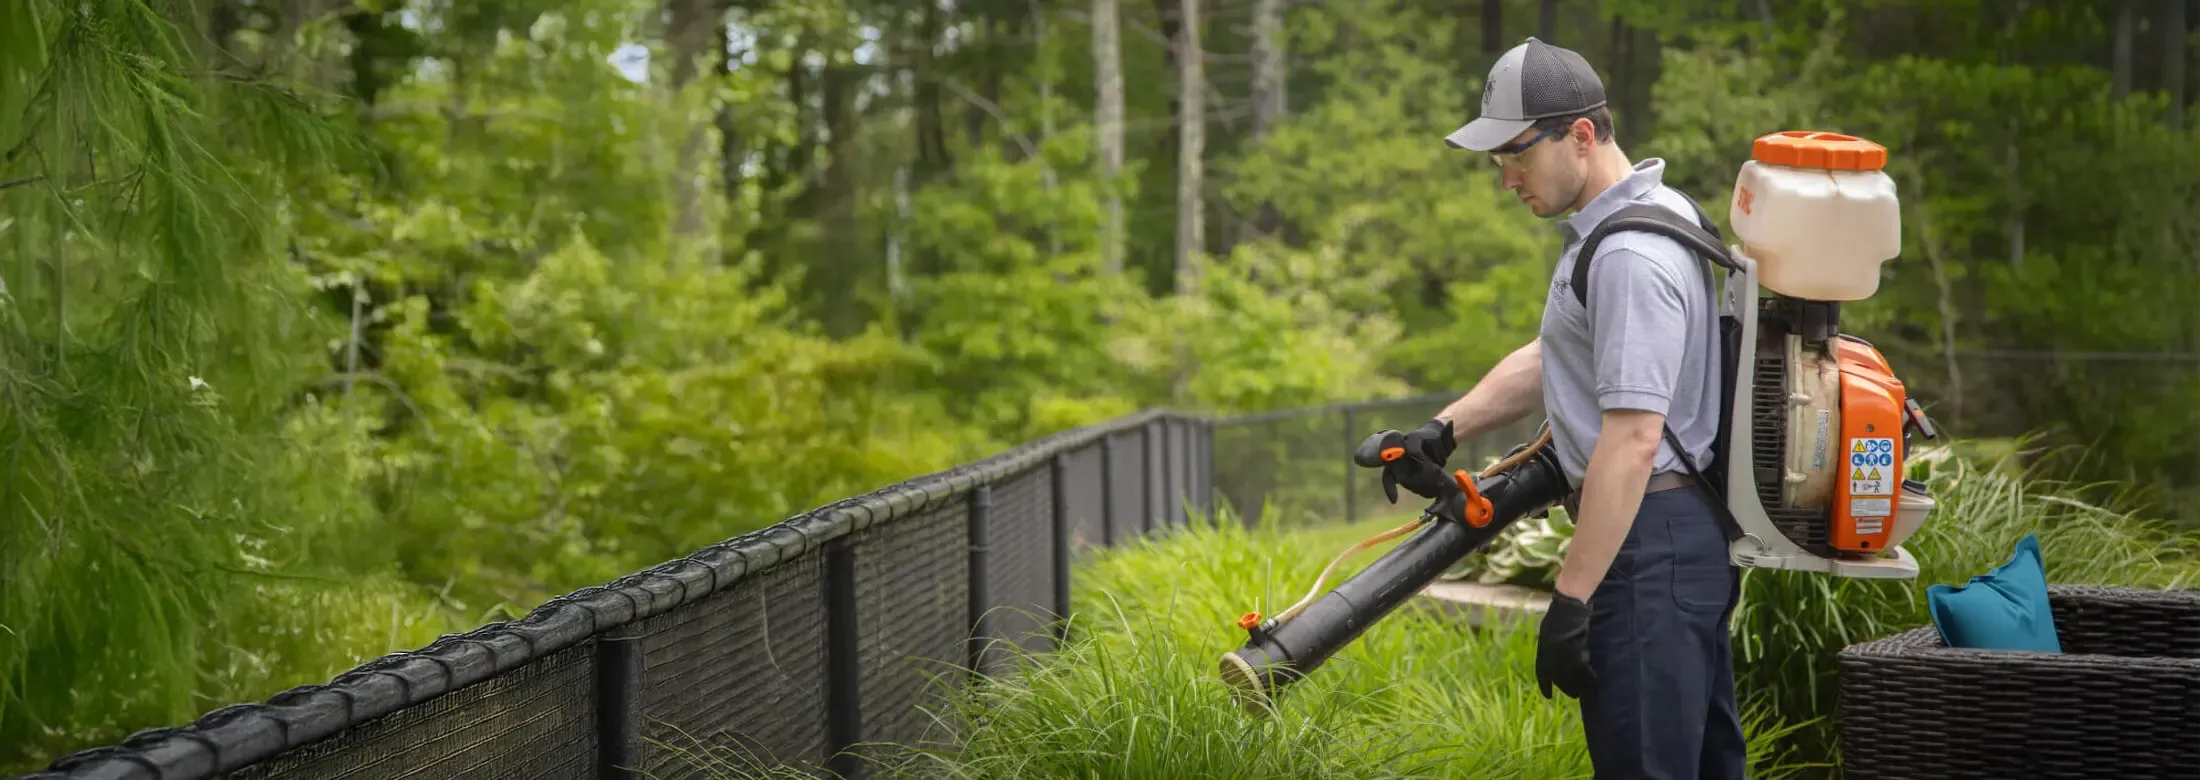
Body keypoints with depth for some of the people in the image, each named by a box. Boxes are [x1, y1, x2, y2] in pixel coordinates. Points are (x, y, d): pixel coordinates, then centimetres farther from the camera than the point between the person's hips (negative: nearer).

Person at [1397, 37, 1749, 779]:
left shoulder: (1632, 255, -20)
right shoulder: (1644, 213, 14)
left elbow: (1633, 440, -26)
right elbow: (1552, 358, 25)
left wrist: (1571, 599, -24)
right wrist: (1446, 428, 15)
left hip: (1647, 539, -11)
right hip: (1690, 531, 11)